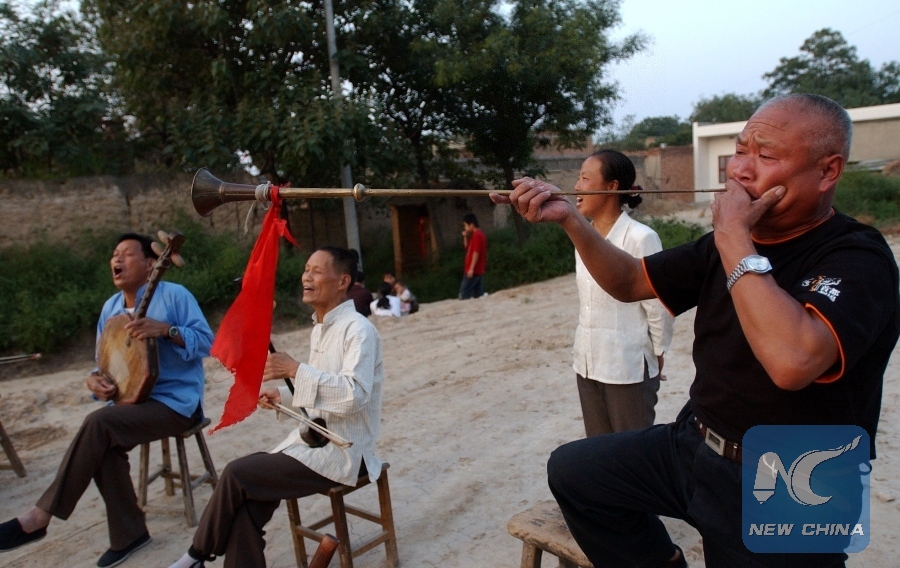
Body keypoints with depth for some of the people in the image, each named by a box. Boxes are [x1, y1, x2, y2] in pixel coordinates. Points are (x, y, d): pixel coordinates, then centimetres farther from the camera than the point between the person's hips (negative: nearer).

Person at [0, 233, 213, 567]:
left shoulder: (174, 295, -8)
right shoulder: (110, 308, 12)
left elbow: (207, 342, -13)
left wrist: (166, 330, -28)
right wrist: (96, 379, -5)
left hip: (176, 401, -6)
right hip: (133, 398, 7)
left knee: (99, 423, -27)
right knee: (104, 443, -23)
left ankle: (40, 517, -14)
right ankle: (128, 533, -7)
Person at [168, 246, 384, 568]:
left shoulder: (357, 329, -17)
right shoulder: (321, 326, 13)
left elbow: (355, 394, -30)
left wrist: (295, 370, -30)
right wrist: (283, 396, 6)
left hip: (342, 451, -9)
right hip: (315, 439, 9)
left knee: (237, 475, -13)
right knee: (247, 501, -7)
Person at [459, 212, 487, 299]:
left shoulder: (477, 235, -15)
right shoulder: (479, 234, 16)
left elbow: (476, 252, -22)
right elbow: (467, 247, 24)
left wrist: (471, 269, -23)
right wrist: (465, 237, 8)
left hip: (473, 270, -10)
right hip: (478, 270, 10)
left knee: (464, 293, -7)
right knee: (478, 294, 9)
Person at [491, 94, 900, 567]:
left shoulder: (858, 259, -19)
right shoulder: (729, 243, 3)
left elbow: (792, 361, -38)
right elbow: (629, 282, 7)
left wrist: (732, 235, -29)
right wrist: (569, 218, -8)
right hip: (695, 445, 7)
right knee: (571, 470, 8)